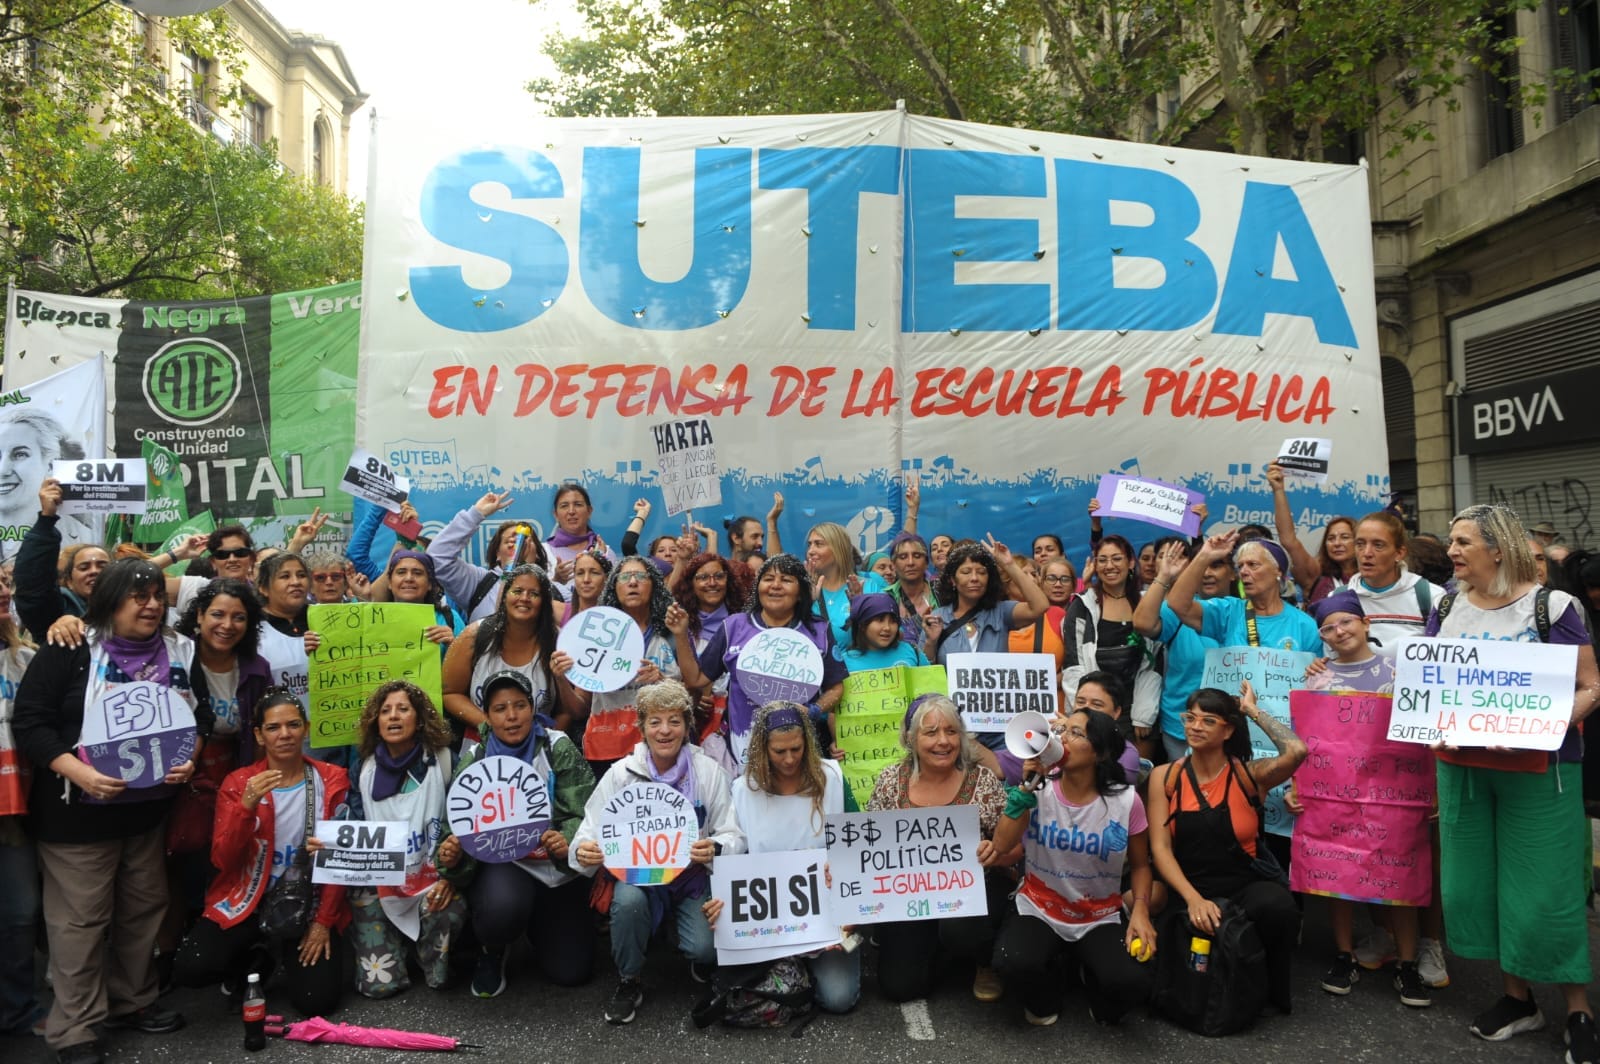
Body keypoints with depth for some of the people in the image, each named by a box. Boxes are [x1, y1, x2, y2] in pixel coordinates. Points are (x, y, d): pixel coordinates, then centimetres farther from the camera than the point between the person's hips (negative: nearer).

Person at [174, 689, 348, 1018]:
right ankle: (257, 958, 9)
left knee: (317, 1001, -15)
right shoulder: (238, 782, -3)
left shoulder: (331, 780, -4)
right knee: (190, 969, -23)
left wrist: (323, 921, -8)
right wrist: (247, 804, -26)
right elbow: (222, 860, -11)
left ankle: (283, 956, 19)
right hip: (246, 902, 1)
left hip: (308, 905, 0)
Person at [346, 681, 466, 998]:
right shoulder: (364, 769, 3)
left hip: (432, 875, -1)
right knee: (379, 984, -11)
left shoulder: (443, 762, -3)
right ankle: (398, 940, 25)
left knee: (446, 910, -36)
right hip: (378, 881, 1)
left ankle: (430, 954, 1)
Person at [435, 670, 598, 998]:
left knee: (571, 972, -1)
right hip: (500, 863, -1)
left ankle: (539, 919, 34)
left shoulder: (558, 748, -10)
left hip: (557, 868, 1)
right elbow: (460, 826, -4)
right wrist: (451, 857, -28)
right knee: (502, 908, -36)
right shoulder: (474, 759, -4)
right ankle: (492, 952, 4)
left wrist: (568, 843, -37)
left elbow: (585, 814, -15)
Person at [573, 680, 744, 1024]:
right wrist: (583, 851, -30)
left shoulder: (709, 771, -5)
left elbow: (734, 836, -7)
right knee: (628, 899, -33)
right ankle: (629, 981, -4)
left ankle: (703, 961, 17)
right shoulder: (621, 773, -4)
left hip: (693, 878, 0)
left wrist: (714, 849, -31)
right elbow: (590, 831, -5)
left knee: (706, 947, -24)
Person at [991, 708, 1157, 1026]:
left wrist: (1141, 911, -14)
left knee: (1133, 983, -28)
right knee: (1013, 963, -32)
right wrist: (1026, 787, -21)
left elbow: (1140, 865, 4)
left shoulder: (1125, 800, -9)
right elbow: (1001, 846, -18)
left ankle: (1093, 979, 12)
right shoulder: (1040, 790, -8)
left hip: (1100, 918, 1)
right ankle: (1043, 1001, 7)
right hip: (1038, 910, 0)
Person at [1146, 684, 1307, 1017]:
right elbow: (1160, 848, -4)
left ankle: (1274, 989, -3)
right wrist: (1194, 900, -19)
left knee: (1279, 908, -33)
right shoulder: (1164, 777, 3)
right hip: (1189, 890, 1)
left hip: (1246, 885, 0)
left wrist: (1253, 710, -6)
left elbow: (1297, 751, -20)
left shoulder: (1249, 776, 1)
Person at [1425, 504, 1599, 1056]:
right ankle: (1517, 996, 27)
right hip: (1462, 766, 5)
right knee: (1474, 882, 10)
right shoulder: (1446, 608, 6)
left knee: (1545, 889, 0)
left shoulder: (1551, 606, -8)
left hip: (1537, 769, -5)